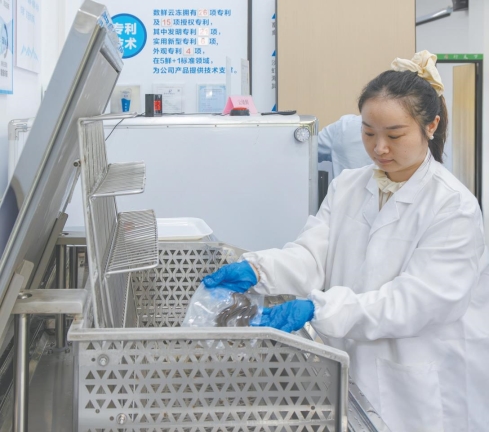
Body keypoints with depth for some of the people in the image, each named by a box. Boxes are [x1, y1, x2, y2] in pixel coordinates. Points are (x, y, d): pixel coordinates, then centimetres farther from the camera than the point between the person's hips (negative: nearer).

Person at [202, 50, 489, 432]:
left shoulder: (454, 207, -14)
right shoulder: (347, 187, 5)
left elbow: (411, 302, -22)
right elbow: (312, 256, -8)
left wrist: (317, 308, -31)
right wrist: (257, 269, -28)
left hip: (425, 390, -4)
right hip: (353, 375, 4)